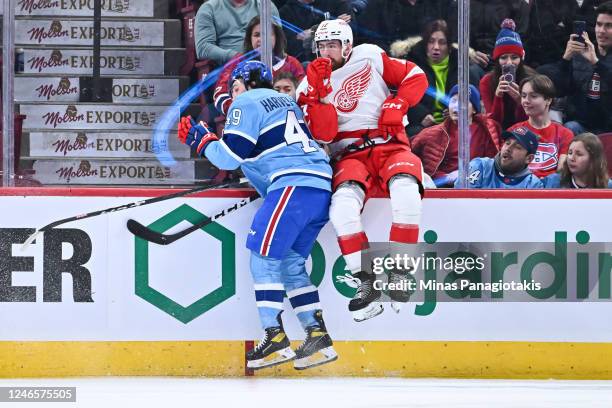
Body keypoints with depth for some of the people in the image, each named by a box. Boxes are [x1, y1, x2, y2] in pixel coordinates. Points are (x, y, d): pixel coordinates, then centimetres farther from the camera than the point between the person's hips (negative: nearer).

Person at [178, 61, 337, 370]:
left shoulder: (247, 104, 3)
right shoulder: (285, 102, 30)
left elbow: (230, 156, -4)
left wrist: (200, 140, 11)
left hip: (294, 184, -9)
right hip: (321, 185, 9)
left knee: (264, 254, -7)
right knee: (290, 262, 12)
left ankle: (275, 336, -14)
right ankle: (317, 336, 6)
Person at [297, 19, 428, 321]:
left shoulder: (370, 57, 5)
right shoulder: (311, 84, 6)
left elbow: (416, 78, 12)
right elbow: (323, 134, -7)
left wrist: (397, 104, -4)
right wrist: (316, 93, -15)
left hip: (390, 146, -1)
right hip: (350, 156, 1)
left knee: (405, 189, -35)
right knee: (343, 200, -33)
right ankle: (365, 280, -27)